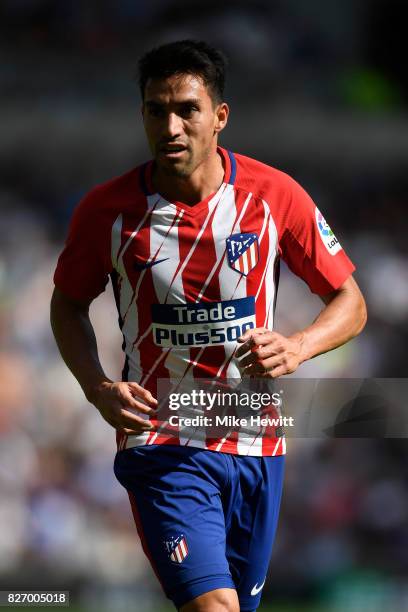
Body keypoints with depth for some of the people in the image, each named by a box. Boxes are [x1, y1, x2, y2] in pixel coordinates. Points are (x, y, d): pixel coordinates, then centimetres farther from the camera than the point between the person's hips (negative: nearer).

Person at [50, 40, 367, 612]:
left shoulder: (275, 195, -6)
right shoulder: (106, 209, -7)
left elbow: (350, 303, 3)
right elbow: (68, 304, 11)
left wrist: (297, 347, -18)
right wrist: (98, 387, -7)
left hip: (255, 446, 3)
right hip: (161, 446, -3)